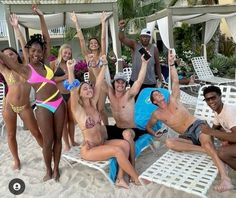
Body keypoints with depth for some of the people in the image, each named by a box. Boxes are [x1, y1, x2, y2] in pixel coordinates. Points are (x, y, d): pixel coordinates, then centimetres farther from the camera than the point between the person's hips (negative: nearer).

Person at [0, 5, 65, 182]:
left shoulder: (45, 63, 8)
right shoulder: (24, 69, -1)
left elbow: (47, 40, 10)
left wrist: (41, 17, 7)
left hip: (59, 103, 4)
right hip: (43, 107, -4)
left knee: (58, 137, 10)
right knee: (48, 140, 4)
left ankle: (56, 168, 27)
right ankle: (48, 171, 26)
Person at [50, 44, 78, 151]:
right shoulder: (53, 64, -1)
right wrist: (63, 77, -14)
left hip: (70, 94, 5)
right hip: (59, 95, -5)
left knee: (71, 119, 9)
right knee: (64, 120, 1)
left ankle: (72, 141, 22)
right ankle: (66, 143, 12)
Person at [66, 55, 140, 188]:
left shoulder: (93, 104, 5)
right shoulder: (78, 109, -12)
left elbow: (99, 84, -1)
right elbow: (73, 90, -30)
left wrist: (104, 65, -5)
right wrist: (70, 70, -42)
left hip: (102, 143, 7)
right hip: (89, 149, -7)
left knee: (125, 144, -15)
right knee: (117, 150, -24)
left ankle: (120, 179, -11)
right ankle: (137, 179, -7)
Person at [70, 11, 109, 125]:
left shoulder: (101, 54, 0)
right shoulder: (87, 55, 5)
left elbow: (103, 38, -9)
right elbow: (81, 39, -1)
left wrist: (103, 22, -15)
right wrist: (76, 23, -5)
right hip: (91, 85, 3)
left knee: (101, 109, -8)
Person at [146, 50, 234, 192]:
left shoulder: (173, 100, 9)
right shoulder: (157, 114, 12)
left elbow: (175, 81, -2)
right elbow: (148, 126, 25)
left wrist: (171, 63, -11)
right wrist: (154, 134, 3)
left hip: (198, 125, -2)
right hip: (187, 136, 2)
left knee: (206, 143, -35)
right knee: (169, 142, -29)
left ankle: (225, 178, -46)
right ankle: (204, 149, -30)